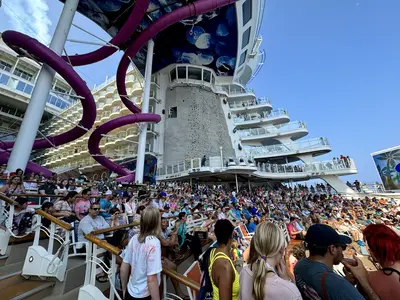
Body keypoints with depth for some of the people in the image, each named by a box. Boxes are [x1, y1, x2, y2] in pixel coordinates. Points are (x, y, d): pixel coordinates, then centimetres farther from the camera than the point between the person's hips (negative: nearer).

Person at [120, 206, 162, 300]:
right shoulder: (154, 243, -28)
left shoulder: (134, 238, -8)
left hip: (130, 292, 5)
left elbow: (123, 268, 2)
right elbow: (151, 279, -26)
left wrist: (124, 289, 16)